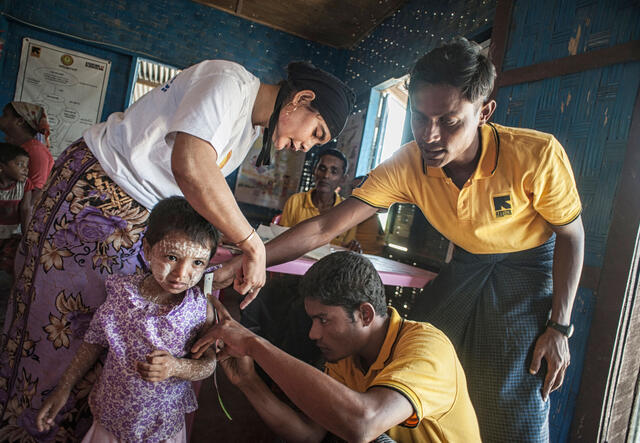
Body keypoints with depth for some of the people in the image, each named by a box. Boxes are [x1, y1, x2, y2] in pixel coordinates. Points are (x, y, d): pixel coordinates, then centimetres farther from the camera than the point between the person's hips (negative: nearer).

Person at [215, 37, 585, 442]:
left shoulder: (537, 155, -30)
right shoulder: (406, 167, -23)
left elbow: (571, 234, -13)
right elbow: (326, 227, -24)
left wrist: (560, 328, -14)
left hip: (531, 265, -3)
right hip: (468, 264, 3)